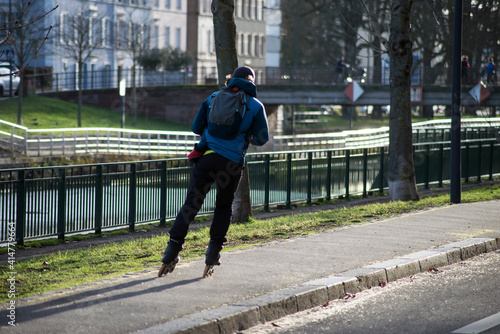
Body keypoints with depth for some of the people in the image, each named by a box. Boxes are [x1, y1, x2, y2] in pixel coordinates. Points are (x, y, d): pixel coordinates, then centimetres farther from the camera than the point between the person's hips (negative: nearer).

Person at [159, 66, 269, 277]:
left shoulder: (214, 98, 13)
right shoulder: (255, 105, 7)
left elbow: (196, 128, 16)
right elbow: (262, 139, 6)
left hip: (207, 156, 1)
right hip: (231, 163, -1)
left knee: (191, 204, 1)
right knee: (224, 207, 18)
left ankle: (172, 250, -9)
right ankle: (213, 251, 12)